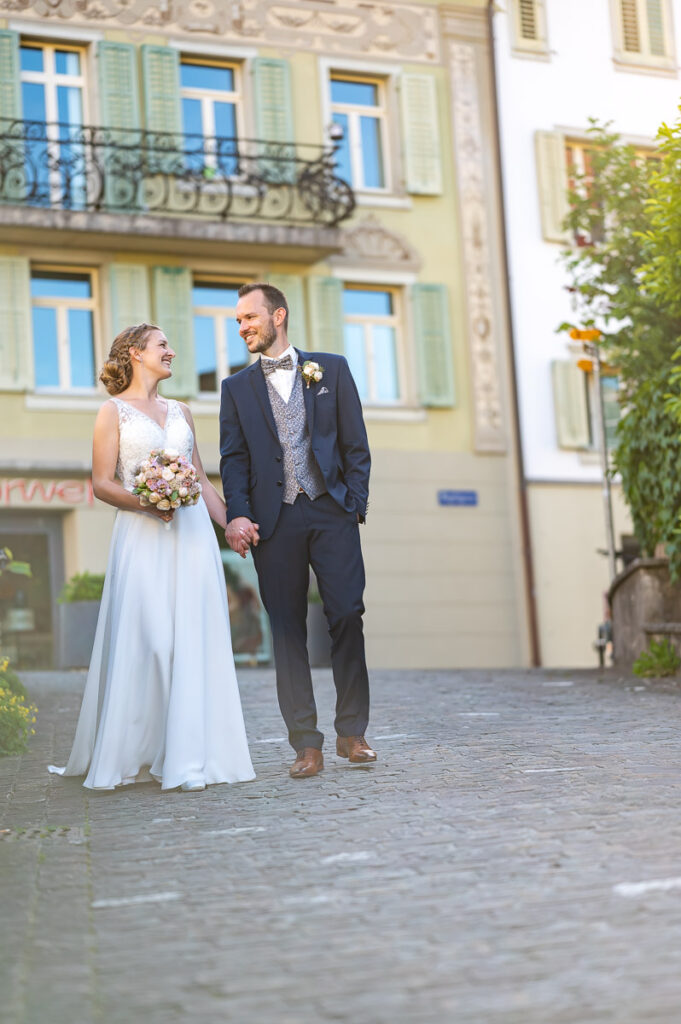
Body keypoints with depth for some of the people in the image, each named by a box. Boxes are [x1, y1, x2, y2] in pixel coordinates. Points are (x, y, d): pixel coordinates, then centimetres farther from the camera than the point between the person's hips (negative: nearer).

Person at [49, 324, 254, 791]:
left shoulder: (181, 411, 18)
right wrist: (144, 502, -18)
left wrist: (232, 524, 13)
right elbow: (102, 483, -3)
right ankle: (134, 754, 1)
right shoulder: (114, 411, 4)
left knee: (194, 639, -2)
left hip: (192, 532, 5)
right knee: (145, 640, -9)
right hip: (143, 537, -4)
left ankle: (187, 756, 1)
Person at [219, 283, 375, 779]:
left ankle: (352, 733, 7)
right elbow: (233, 459, 6)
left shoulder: (331, 369, 11)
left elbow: (356, 444, 8)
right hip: (275, 520, 1)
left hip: (331, 513, -1)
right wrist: (238, 515, -9)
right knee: (288, 630, 1)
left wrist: (356, 504, -2)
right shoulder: (237, 388, 14)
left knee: (347, 617, -6)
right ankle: (307, 745, 5)